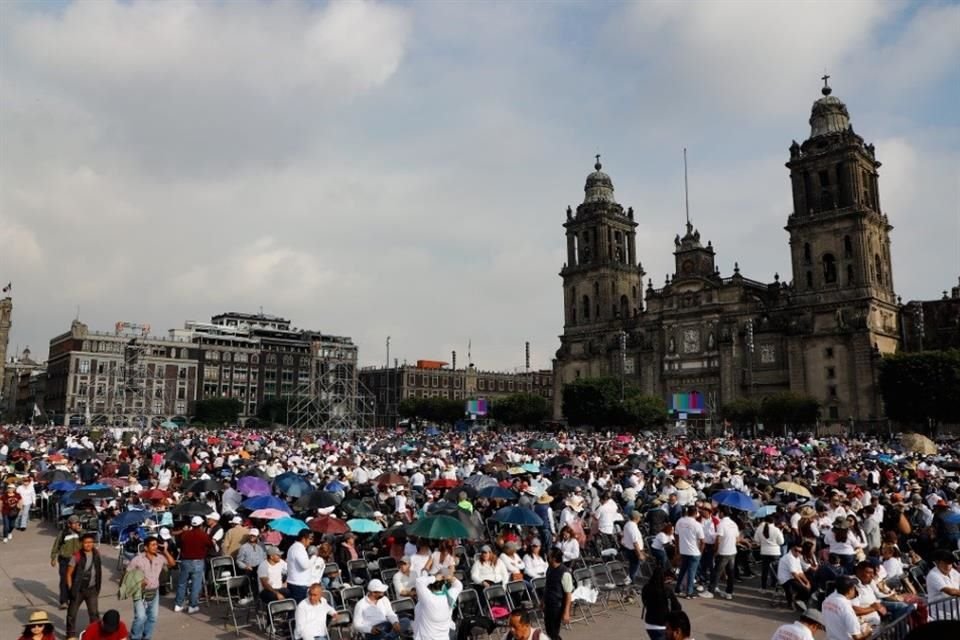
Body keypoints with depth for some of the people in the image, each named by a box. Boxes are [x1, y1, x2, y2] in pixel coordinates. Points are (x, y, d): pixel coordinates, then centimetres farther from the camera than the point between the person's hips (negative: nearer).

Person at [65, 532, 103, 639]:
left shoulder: (96, 554, -2)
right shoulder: (76, 556, -16)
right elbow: (69, 574, -9)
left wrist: (98, 587, 11)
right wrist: (71, 589, -11)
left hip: (92, 589, 3)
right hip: (78, 590, -3)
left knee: (94, 613, 7)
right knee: (72, 613, 9)